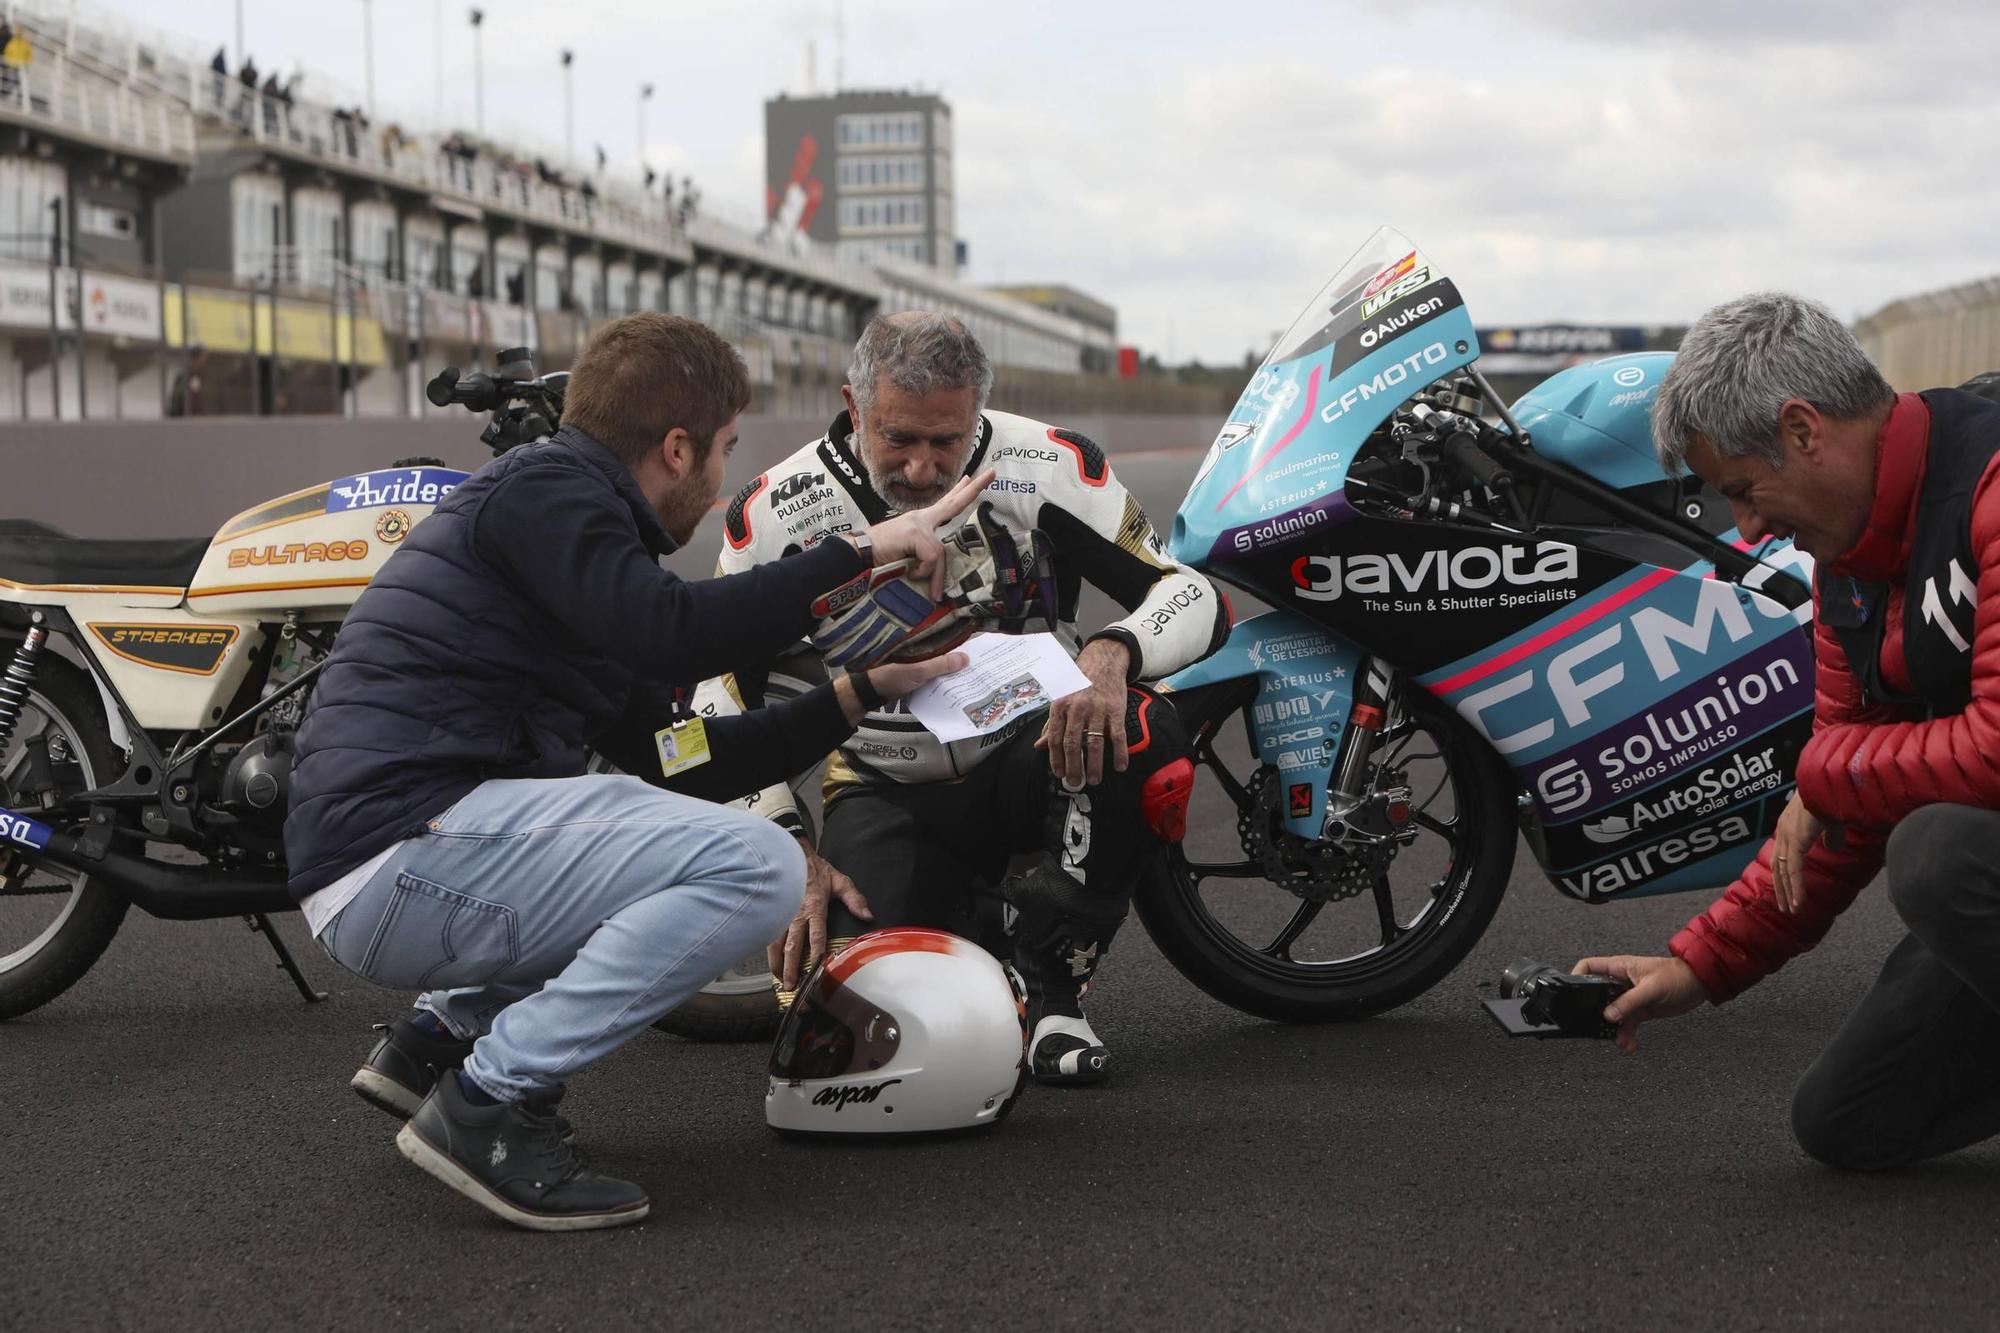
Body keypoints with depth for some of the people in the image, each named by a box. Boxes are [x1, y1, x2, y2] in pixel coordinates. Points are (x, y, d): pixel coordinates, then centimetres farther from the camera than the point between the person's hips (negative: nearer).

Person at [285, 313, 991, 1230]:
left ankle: (438, 1034, 16)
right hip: (401, 848, -10)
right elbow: (670, 632, -23)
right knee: (755, 869, -19)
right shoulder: (541, 485, -5)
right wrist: (858, 556, -14)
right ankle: (488, 1102, -15)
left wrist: (860, 692, 27)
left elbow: (678, 759, 25)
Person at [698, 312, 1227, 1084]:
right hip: (888, 790, 0)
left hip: (1031, 758, 0)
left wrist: (1112, 651, -37)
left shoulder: (1045, 468, -12)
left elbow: (1196, 597, -14)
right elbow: (722, 702, -5)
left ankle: (1053, 979, -12)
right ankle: (972, 927, 12)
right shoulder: (778, 513, -10)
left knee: (1141, 735, -35)